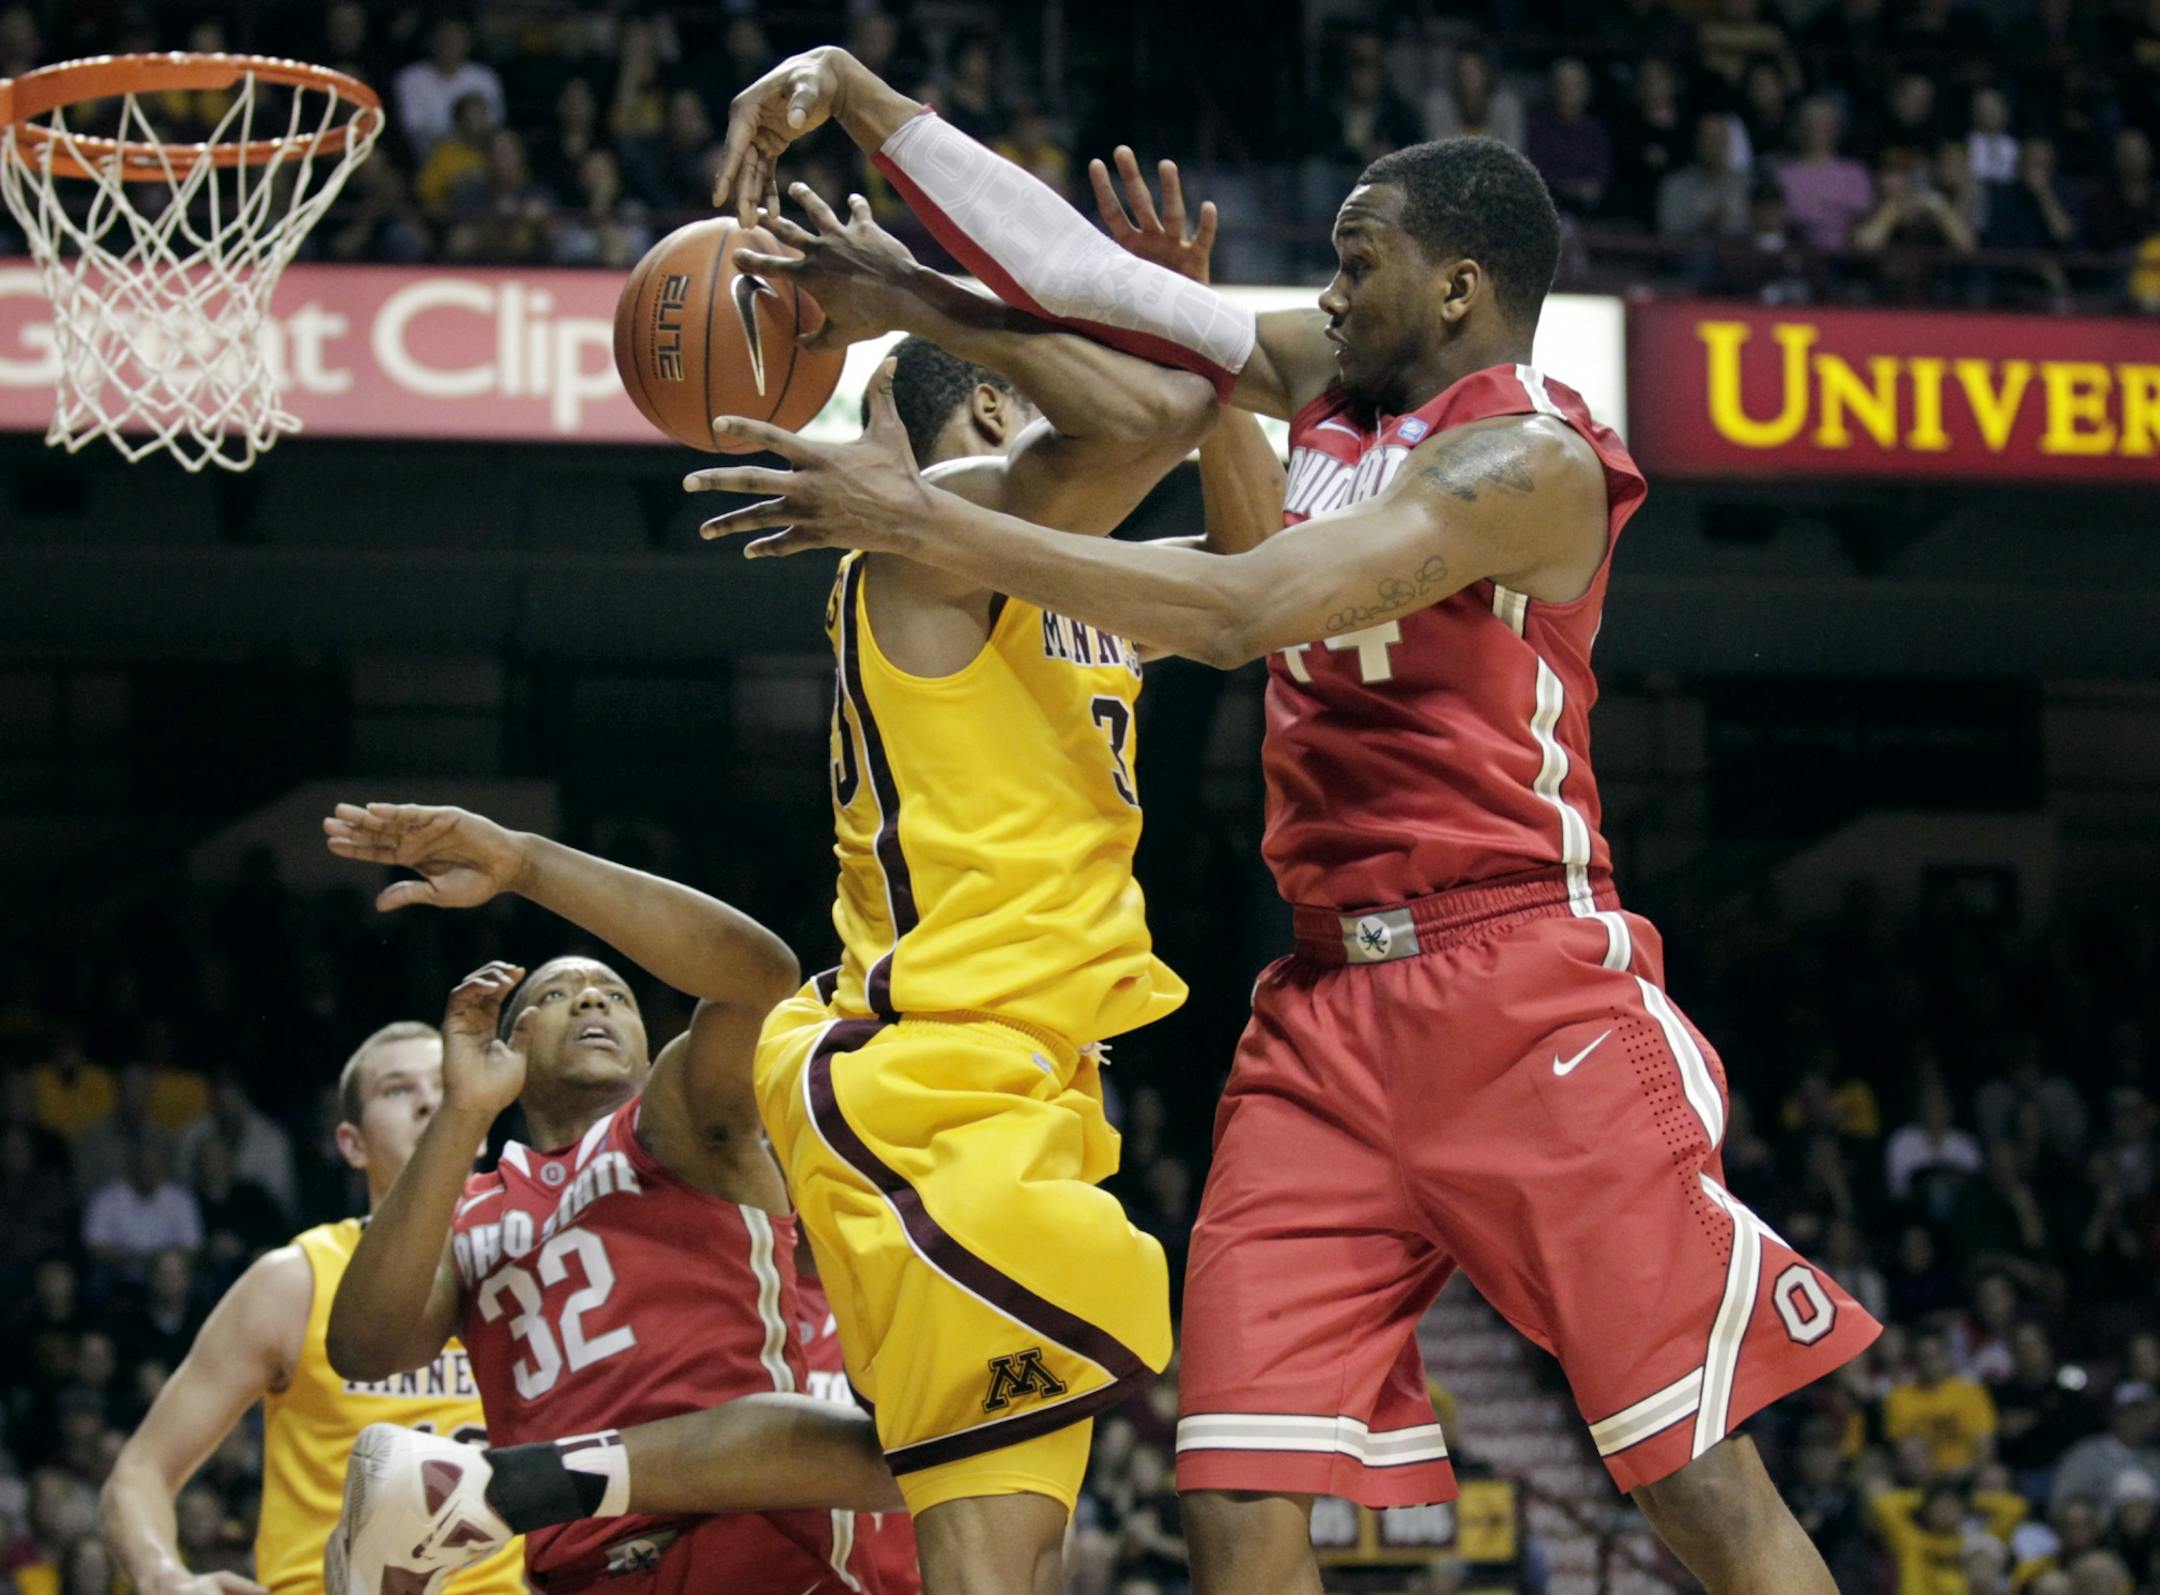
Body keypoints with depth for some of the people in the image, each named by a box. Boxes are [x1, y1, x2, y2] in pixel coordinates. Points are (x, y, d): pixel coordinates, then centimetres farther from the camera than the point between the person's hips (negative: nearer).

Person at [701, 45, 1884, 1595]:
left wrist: (916, 517, -19)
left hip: (1523, 999, -7)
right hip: (1330, 1004, 7)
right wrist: (857, 94, 6)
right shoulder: (1327, 377, 14)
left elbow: (1240, 611, -20)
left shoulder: (1529, 456, -11)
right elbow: (1065, 265, 14)